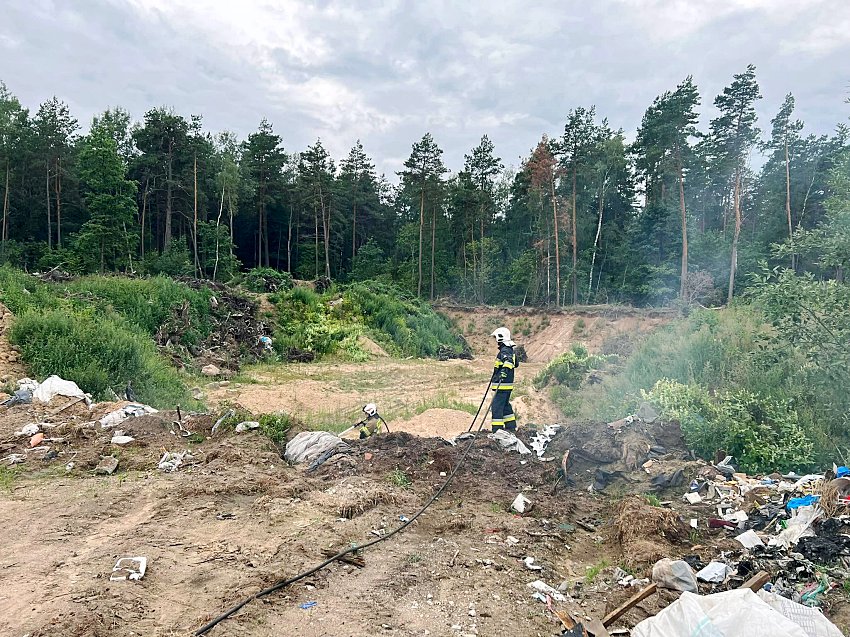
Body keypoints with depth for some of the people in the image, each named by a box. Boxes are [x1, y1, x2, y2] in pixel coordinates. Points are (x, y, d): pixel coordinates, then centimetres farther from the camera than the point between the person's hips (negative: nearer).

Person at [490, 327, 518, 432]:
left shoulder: (505, 351, -15)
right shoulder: (510, 350, 16)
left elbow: (509, 361, -35)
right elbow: (515, 363, 31)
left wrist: (505, 370, -50)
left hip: (502, 385, -10)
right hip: (506, 385, 10)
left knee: (497, 407, -9)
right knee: (505, 405, 19)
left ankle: (497, 429, -8)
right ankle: (511, 426, 27)